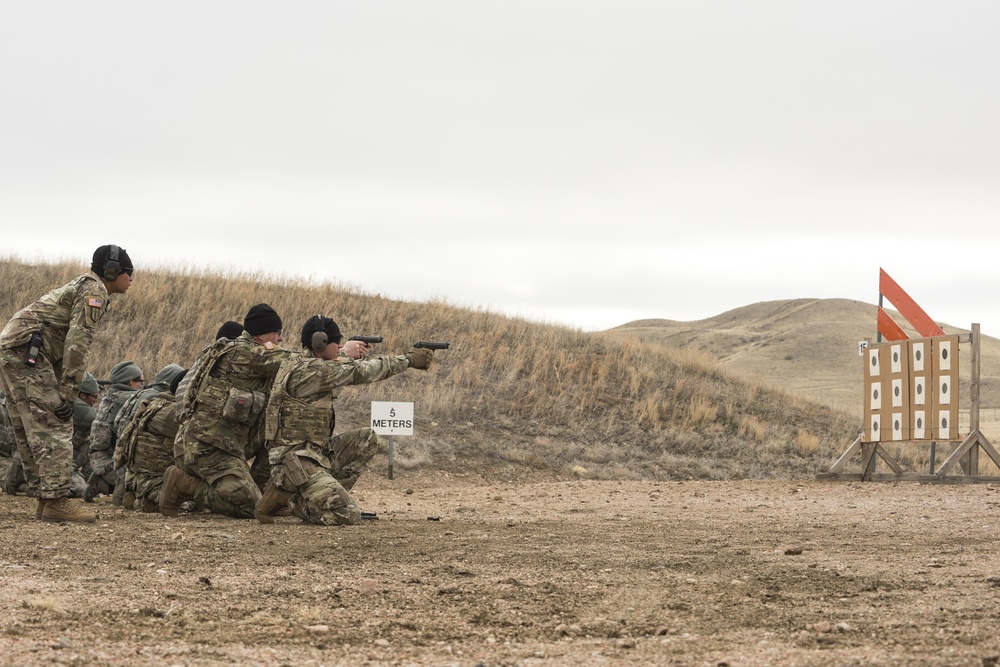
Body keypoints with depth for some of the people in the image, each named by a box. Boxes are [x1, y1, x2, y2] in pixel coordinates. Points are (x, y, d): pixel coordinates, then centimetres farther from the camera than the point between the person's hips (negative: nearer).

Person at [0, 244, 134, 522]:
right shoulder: (94, 290, -5)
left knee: (31, 431, 11)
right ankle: (56, 502, -14)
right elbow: (78, 342, -15)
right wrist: (68, 393, -17)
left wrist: (60, 391, 23)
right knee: (53, 429, -11)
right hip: (26, 351, -10)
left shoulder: (80, 287, 27)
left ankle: (44, 499, 14)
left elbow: (64, 342, 28)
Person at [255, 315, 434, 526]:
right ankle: (288, 498, -4)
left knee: (367, 439, 11)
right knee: (348, 515, -19)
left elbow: (347, 369, 19)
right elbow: (360, 372, -12)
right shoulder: (308, 371, -18)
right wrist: (409, 359, -2)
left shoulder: (298, 364, 11)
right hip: (295, 460, -10)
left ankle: (320, 497, 8)